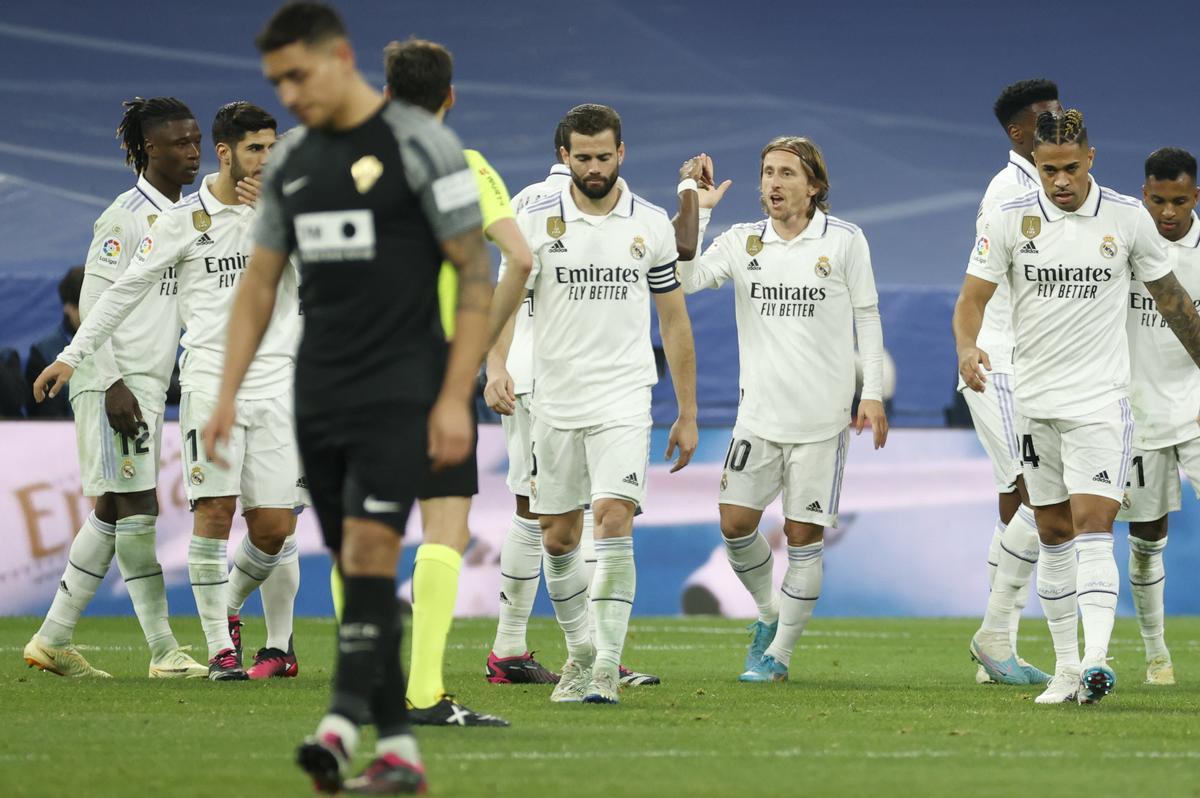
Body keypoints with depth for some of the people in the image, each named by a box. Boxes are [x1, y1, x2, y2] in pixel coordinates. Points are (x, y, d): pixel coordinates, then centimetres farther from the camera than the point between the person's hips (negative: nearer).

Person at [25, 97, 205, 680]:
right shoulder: (124, 217, -11)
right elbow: (92, 305, -14)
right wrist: (113, 383, -20)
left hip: (149, 386, 9)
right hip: (112, 383, -9)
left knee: (112, 511, 9)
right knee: (135, 507, -8)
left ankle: (53, 640, 15)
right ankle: (163, 651, -8)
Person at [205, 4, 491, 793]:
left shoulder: (421, 145, -8)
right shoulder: (291, 159, 11)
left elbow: (476, 275, -8)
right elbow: (261, 281, 17)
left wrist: (455, 397, -14)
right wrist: (229, 393, 8)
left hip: (400, 392, -7)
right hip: (320, 395, 7)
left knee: (368, 543, -19)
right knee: (358, 566, 6)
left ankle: (345, 722, -27)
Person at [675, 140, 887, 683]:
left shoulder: (845, 241, 0)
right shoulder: (742, 241, 5)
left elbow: (867, 318, 4)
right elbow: (685, 280, -6)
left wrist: (872, 395, -2)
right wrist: (696, 211, -12)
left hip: (822, 416, -3)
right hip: (759, 411, 3)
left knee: (803, 535, -2)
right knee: (736, 522, -3)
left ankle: (780, 653, 8)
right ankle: (770, 612, 25)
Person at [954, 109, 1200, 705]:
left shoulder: (1129, 219, -1)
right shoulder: (1008, 221, -1)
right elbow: (972, 297, -2)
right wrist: (968, 348, -23)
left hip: (1101, 399, -2)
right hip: (1035, 402, 2)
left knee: (1092, 527, -15)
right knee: (1053, 533, 8)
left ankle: (1096, 661, -26)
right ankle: (1066, 665, 16)